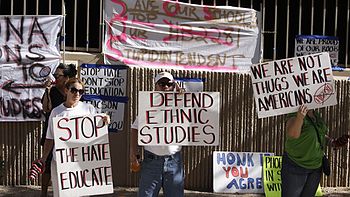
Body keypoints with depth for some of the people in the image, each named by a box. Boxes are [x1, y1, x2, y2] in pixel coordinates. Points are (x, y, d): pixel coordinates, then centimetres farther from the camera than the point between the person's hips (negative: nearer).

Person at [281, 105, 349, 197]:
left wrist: (333, 142, 4)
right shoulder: (295, 116, -20)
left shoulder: (316, 115, 4)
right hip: (296, 167, -7)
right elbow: (293, 134, -42)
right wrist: (299, 117, -59)